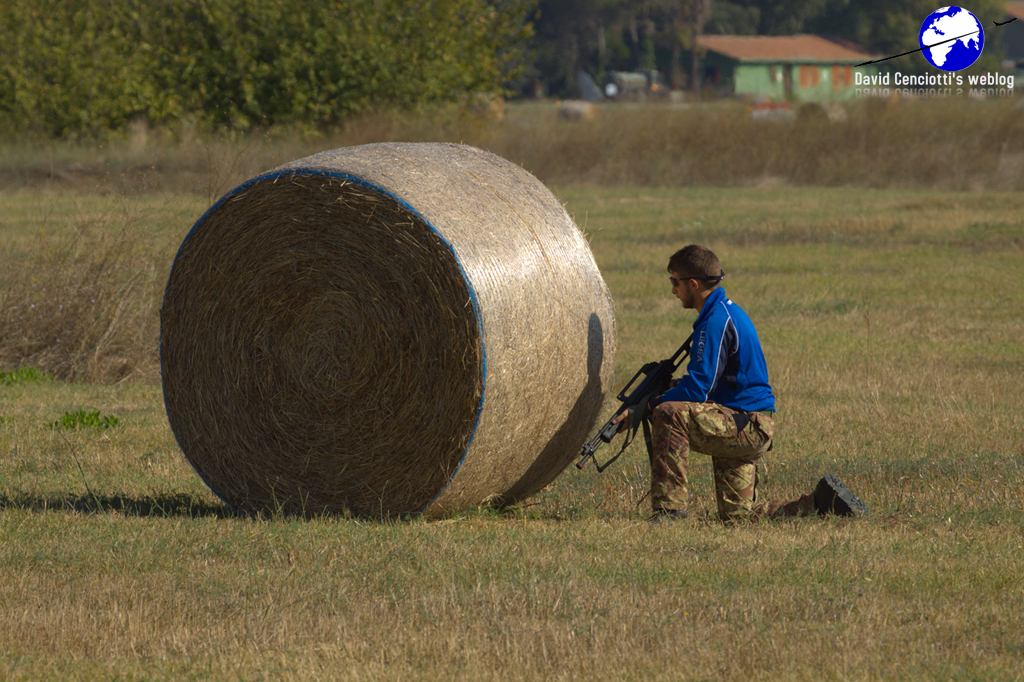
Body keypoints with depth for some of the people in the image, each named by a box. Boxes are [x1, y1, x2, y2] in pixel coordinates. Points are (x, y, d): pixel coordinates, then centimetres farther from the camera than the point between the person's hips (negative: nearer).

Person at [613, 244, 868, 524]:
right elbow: (708, 380, 25)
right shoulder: (726, 310, 16)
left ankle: (669, 509, -25)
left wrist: (649, 406, -10)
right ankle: (821, 503, 16)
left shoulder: (716, 321, -16)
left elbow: (697, 390, -20)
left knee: (669, 414, -26)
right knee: (739, 516, 11)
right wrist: (675, 384, 11)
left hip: (747, 425, -10)